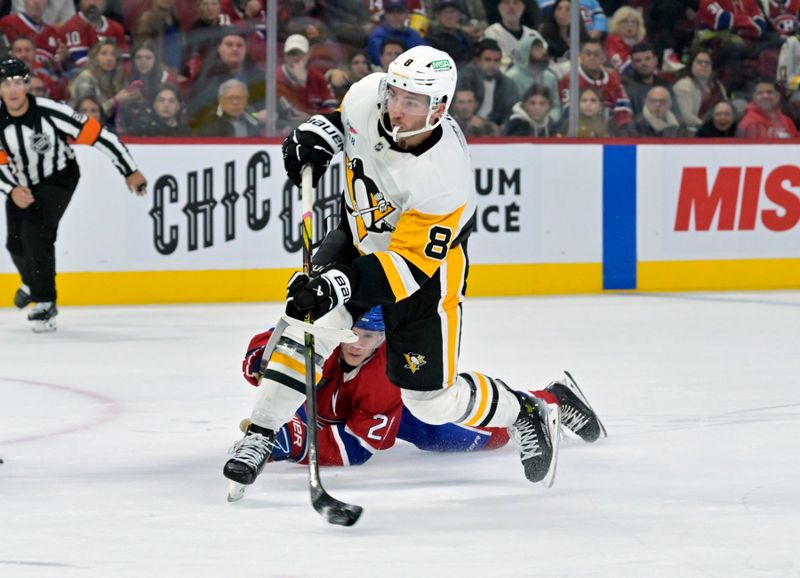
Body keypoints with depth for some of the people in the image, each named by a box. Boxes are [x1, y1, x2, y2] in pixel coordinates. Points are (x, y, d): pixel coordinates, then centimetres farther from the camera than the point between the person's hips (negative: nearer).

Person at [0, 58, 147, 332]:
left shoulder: (50, 112, -29)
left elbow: (97, 135, -24)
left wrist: (130, 171, -20)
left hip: (58, 178, -5)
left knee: (36, 231, -24)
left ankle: (44, 302, -14)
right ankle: (33, 283, 44)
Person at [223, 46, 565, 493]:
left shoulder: (446, 175, -37)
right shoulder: (368, 96, -22)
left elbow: (411, 266, -35)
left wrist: (341, 285, -46)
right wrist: (316, 137, -15)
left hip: (427, 262, -5)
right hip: (360, 237, 5)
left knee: (432, 400, -1)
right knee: (309, 328, -18)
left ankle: (527, 414, 25)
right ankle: (259, 438, -8)